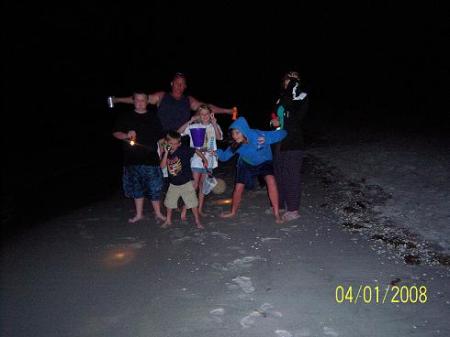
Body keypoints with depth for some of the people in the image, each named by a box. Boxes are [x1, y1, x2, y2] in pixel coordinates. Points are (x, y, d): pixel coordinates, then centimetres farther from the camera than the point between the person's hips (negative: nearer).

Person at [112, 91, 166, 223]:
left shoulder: (153, 117, 8)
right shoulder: (126, 117, 7)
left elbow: (161, 136, 11)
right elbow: (116, 133, 6)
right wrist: (126, 135, -12)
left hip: (151, 158, -1)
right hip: (132, 159, 1)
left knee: (154, 187, 2)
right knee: (137, 187, 11)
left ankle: (158, 213, 18)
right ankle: (139, 214, 25)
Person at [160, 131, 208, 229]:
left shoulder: (184, 149, -13)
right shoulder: (166, 153, -2)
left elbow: (196, 151, -3)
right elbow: (162, 166, -14)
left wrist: (205, 160, -2)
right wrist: (166, 153, -20)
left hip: (186, 182, -4)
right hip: (173, 184, 4)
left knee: (193, 203, 1)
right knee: (169, 203, 15)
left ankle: (197, 221, 16)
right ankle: (168, 221, 34)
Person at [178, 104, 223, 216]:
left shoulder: (214, 126, 4)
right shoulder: (194, 126, 0)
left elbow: (219, 137, -15)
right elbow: (179, 132, -12)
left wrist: (214, 123, -24)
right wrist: (190, 121, -18)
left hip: (208, 160, 2)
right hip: (196, 159, -2)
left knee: (203, 185, 11)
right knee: (194, 185, -8)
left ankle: (200, 209, 20)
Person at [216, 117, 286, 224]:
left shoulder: (258, 135, -35)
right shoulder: (235, 145, -25)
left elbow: (282, 133, -31)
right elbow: (224, 156, -14)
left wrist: (267, 140, -48)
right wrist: (216, 152, -36)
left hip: (264, 162, -3)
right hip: (246, 164, 3)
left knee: (271, 181, -29)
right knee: (238, 188, 4)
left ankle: (277, 213, -17)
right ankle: (233, 212, 31)